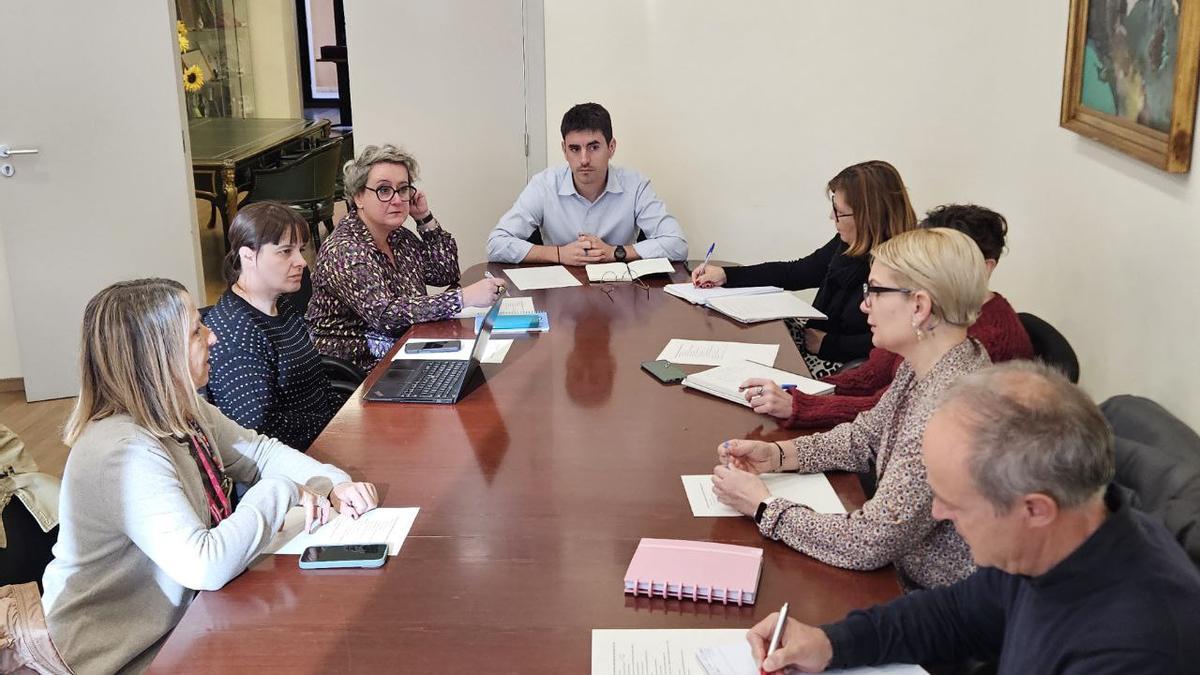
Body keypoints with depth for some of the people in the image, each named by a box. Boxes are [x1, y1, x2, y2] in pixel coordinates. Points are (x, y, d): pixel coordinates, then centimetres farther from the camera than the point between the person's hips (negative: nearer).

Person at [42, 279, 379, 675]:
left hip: (182, 616, 8)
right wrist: (282, 491, -25)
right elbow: (205, 565, -37)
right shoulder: (122, 453, -30)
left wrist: (333, 484, -9)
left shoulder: (182, 411, -3)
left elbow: (256, 450, 9)